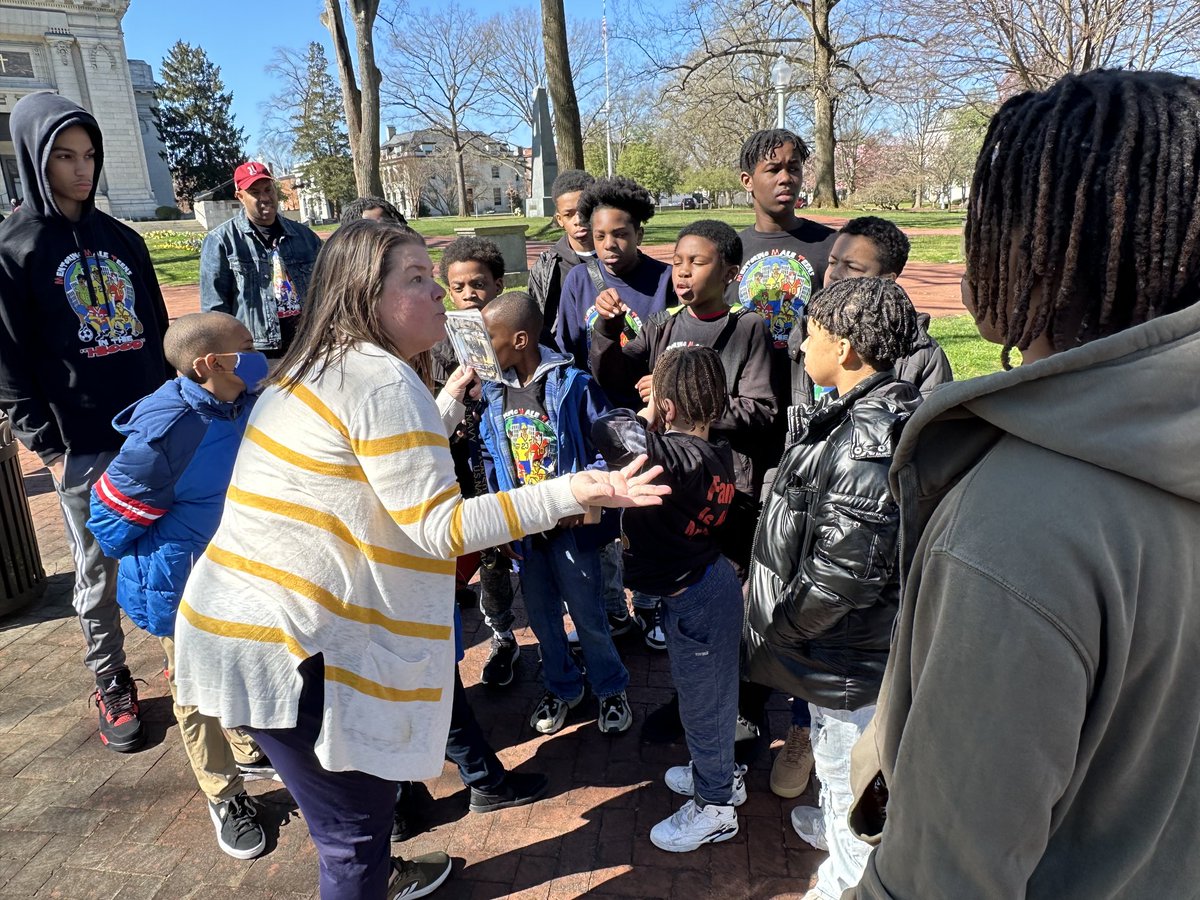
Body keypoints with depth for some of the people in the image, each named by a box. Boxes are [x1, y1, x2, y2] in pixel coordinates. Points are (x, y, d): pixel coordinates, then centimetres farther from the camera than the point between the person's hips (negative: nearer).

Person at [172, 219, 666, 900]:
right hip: (279, 645, -10)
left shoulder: (317, 368, 11)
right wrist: (570, 494, -25)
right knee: (358, 821, 9)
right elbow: (436, 526, -22)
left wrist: (447, 409, 31)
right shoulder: (385, 381, -19)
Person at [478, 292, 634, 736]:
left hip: (570, 525, -5)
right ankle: (561, 687, 41)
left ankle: (611, 689, 33)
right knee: (540, 614, 18)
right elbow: (490, 455, 7)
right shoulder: (492, 391, 0)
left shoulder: (572, 384, -15)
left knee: (587, 613, 9)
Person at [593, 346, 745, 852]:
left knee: (702, 700, 11)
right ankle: (721, 773, 49)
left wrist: (644, 419, -21)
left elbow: (603, 430, -40)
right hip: (713, 579, 9)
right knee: (711, 691, 27)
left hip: (693, 599, -9)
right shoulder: (718, 453, -4)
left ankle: (714, 808, 32)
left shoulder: (672, 457, -32)